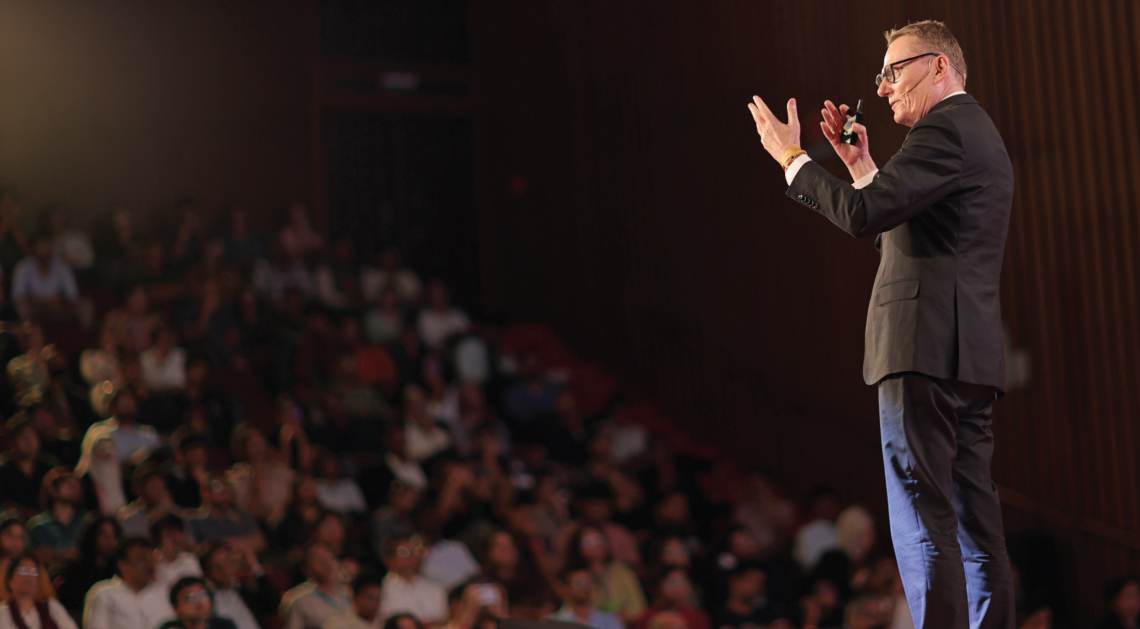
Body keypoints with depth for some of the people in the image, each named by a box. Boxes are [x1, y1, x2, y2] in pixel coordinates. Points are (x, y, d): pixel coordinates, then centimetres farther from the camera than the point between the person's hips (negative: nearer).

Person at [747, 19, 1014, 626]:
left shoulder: (943, 127, -8)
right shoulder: (979, 134, 24)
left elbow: (863, 214, -17)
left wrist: (791, 157, -5)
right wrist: (861, 166, 20)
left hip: (924, 345, -10)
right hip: (970, 354, 10)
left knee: (923, 518, -12)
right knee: (975, 524, 7)